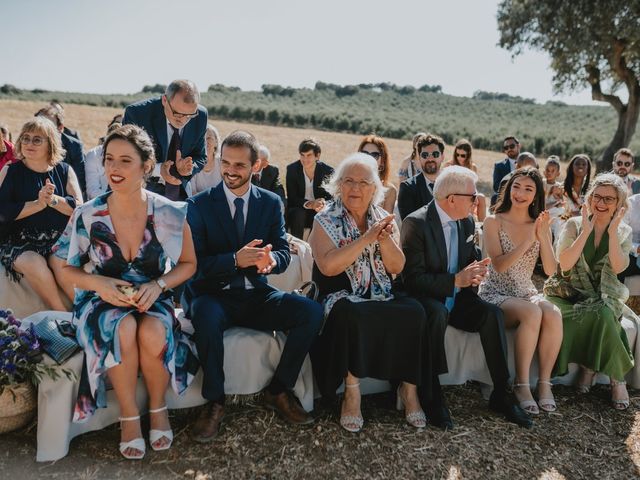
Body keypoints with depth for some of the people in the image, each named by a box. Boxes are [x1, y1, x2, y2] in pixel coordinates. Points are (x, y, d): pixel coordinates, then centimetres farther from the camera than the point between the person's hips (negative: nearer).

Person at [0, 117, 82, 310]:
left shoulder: (64, 171, 9)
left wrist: (53, 199, -17)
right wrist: (38, 204, -15)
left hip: (60, 241, 1)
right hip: (20, 242, -1)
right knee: (35, 265, -31)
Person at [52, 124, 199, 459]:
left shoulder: (170, 214, -9)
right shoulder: (87, 215, -8)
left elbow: (188, 264, 3)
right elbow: (67, 269, 4)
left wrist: (158, 284, -16)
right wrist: (99, 284, -17)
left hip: (153, 301, 0)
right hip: (102, 303, 0)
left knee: (152, 333, -34)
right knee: (124, 328, -34)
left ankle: (158, 407, -3)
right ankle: (129, 416, -10)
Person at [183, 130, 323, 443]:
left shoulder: (271, 203, 6)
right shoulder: (199, 205, -2)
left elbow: (284, 253, 1)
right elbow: (195, 263, -10)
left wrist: (271, 259, -25)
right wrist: (235, 260, -29)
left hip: (255, 295, 3)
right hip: (213, 295, -3)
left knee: (312, 311, -20)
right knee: (206, 316, -38)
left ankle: (278, 390, 0)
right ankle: (214, 402, -15)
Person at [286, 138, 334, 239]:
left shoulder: (327, 171, -8)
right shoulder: (292, 169, -8)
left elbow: (331, 196, -5)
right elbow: (292, 197, -13)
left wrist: (324, 203, -31)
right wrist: (310, 204, -33)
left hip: (319, 210, 1)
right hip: (297, 209, 0)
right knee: (299, 214, -32)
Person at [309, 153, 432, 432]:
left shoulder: (384, 219, 9)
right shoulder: (326, 220, -2)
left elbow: (397, 267, 3)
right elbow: (328, 266, -18)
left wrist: (385, 239, -16)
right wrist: (367, 237, -20)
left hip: (382, 296, 4)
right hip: (342, 297, -3)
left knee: (414, 312, -24)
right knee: (352, 314, -35)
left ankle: (409, 388, -8)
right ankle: (352, 391, -18)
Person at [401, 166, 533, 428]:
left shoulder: (467, 222, 6)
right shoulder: (416, 223, -17)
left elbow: (473, 258, 18)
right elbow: (413, 278, -21)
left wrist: (475, 272, -7)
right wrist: (456, 280, -27)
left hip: (456, 297, 6)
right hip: (427, 298, -6)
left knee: (493, 312, -18)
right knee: (437, 314, -36)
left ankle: (500, 393, -8)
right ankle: (431, 392, -22)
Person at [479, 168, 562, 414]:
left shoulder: (541, 226, 8)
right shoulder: (494, 222, -2)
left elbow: (551, 270, 0)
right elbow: (499, 265, -13)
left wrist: (543, 237, -14)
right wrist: (528, 240, -22)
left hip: (527, 293, 4)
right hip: (495, 294, -3)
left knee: (554, 315, -29)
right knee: (532, 313, -33)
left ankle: (544, 382, -16)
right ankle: (521, 384, -21)